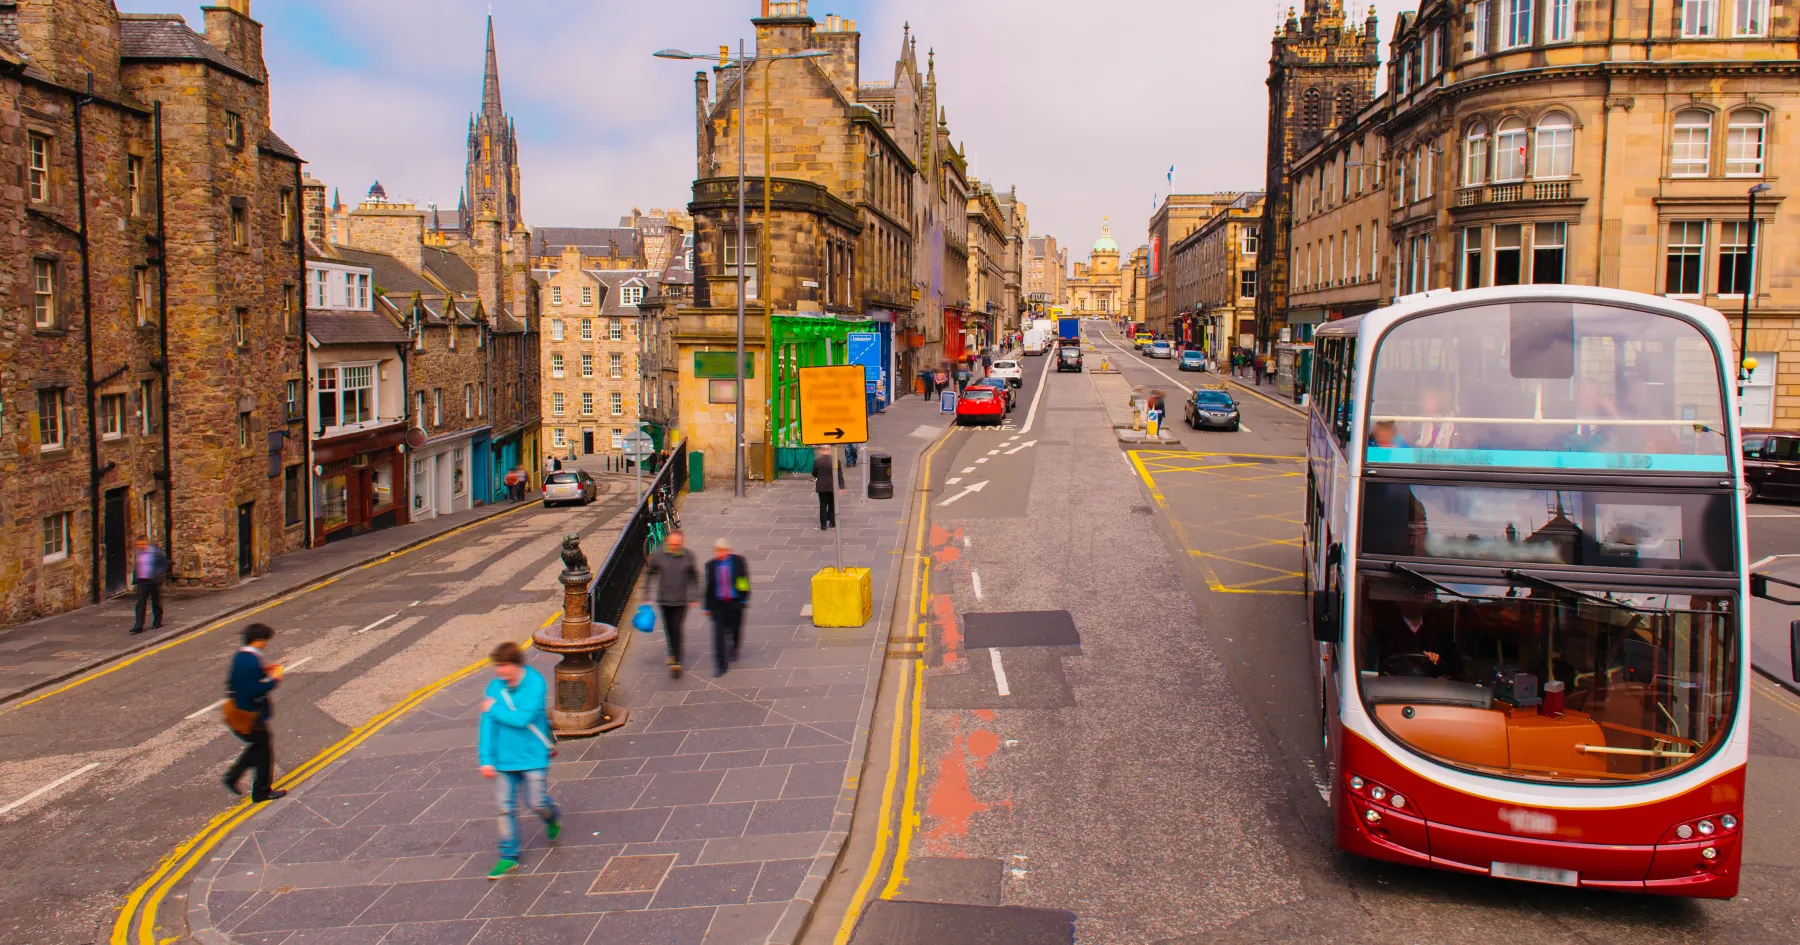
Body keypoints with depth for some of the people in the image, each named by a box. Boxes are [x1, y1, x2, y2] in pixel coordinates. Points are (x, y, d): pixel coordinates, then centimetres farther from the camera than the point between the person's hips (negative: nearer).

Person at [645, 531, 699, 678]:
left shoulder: (688, 557, -5)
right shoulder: (658, 555, -6)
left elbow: (693, 578, 6)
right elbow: (651, 576, 3)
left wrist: (693, 598, 5)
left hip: (681, 601, -2)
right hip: (664, 600, 2)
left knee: (677, 630, -7)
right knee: (669, 630, 14)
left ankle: (676, 662, -3)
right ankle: (674, 655, 35)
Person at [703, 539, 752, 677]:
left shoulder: (738, 561, -5)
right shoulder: (711, 565, -1)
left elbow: (745, 580, -1)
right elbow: (709, 586, 6)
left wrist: (744, 599, -5)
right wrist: (707, 606, 7)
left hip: (735, 603, 0)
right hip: (718, 604, 0)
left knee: (735, 630, 15)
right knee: (719, 634, -6)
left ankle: (733, 651, 46)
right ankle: (720, 665, -1)